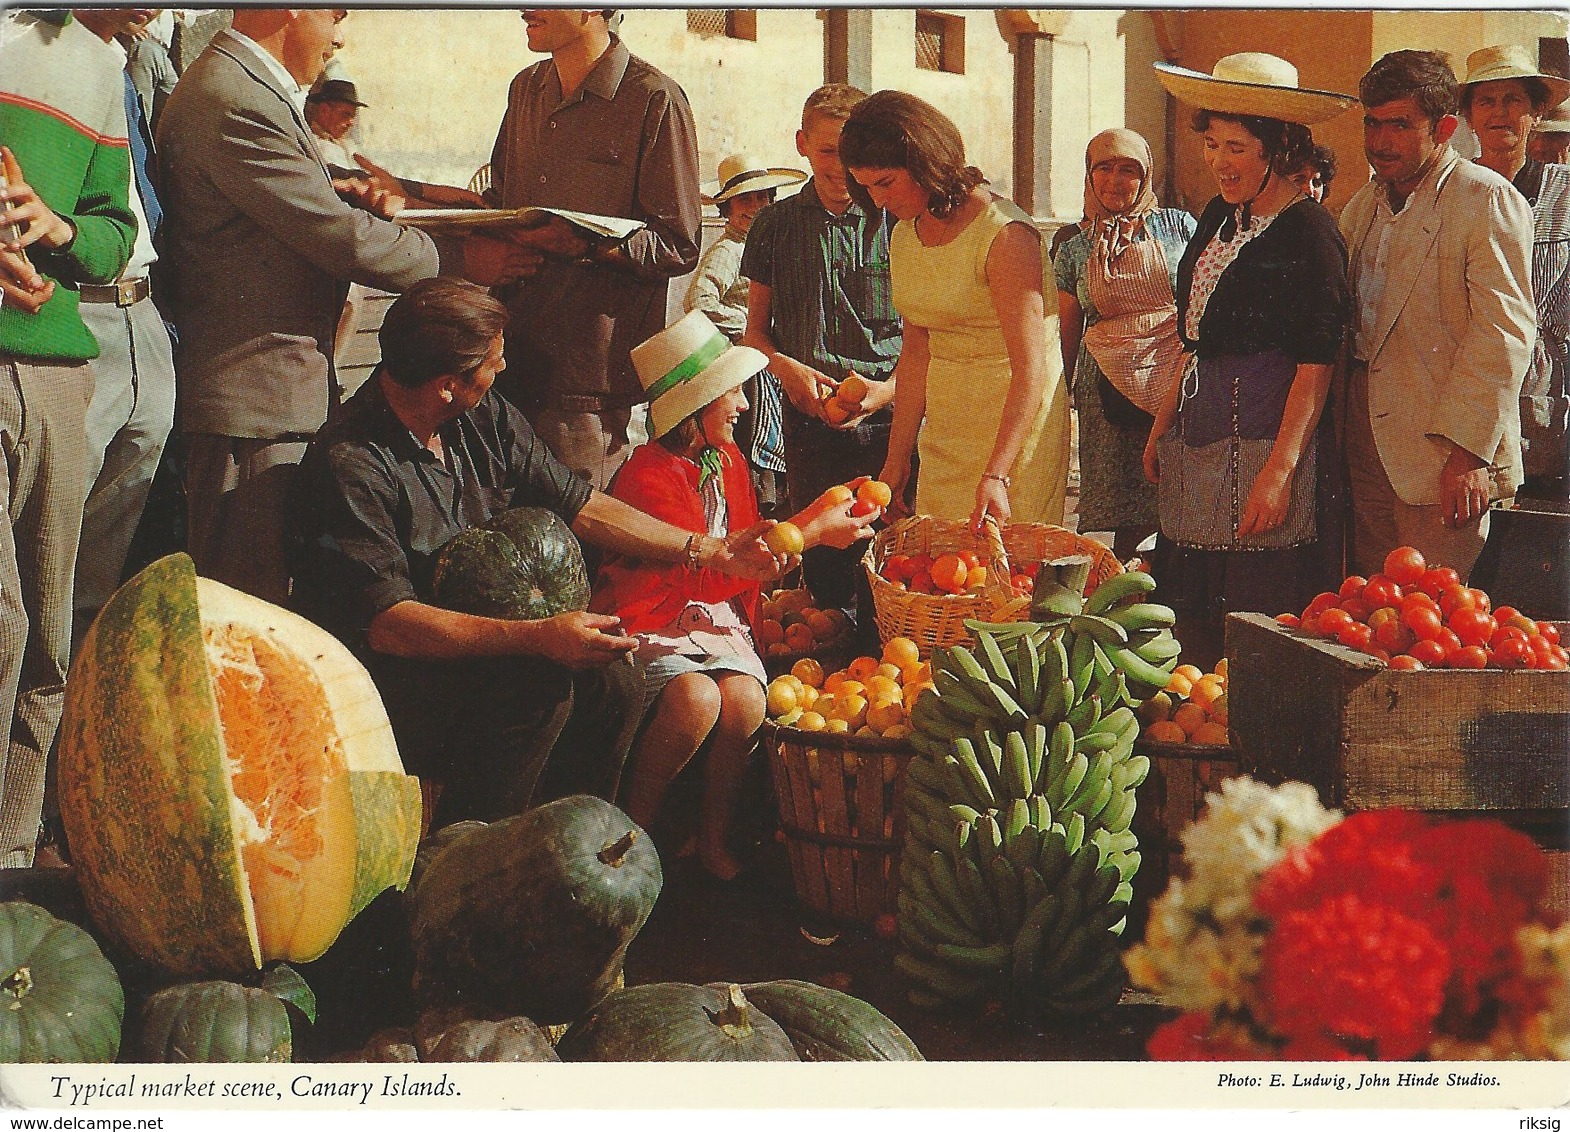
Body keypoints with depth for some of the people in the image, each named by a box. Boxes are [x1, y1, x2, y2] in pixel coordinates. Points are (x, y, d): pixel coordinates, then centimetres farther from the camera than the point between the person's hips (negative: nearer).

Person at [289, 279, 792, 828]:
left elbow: (580, 506, 12)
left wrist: (712, 551, 10)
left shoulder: (486, 419, 4)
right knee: (538, 686, -29)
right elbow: (385, 624, -27)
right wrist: (540, 637, -34)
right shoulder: (348, 464, -21)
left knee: (615, 685, -14)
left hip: (476, 652, 8)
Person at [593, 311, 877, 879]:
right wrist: (813, 532, -24)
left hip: (713, 617, 6)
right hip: (649, 621, -6)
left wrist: (819, 512, 4)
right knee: (696, 698, -34)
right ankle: (633, 832, -12)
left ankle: (714, 840, -7)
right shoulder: (649, 474, -18)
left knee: (745, 699, -26)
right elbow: (711, 570, -25)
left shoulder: (730, 461, 9)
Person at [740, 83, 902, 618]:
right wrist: (788, 368, -5)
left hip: (886, 419, -2)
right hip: (808, 419, 2)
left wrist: (889, 389, -12)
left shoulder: (897, 221, 2)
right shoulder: (777, 224, 9)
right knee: (821, 562, 6)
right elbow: (755, 330, 16)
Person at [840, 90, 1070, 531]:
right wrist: (897, 460, 9)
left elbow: (1030, 367, -23)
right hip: (944, 428, 7)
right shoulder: (904, 237, 7)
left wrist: (995, 475, -30)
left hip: (1017, 421, -7)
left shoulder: (1004, 235, -17)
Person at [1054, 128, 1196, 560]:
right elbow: (1067, 331, 14)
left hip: (1178, 377, -1)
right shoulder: (1074, 245, 9)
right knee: (1127, 521, 0)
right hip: (1110, 381, 1)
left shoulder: (1177, 226, 6)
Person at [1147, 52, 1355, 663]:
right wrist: (1162, 428, 19)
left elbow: (1316, 365, -15)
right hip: (1199, 444, 8)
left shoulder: (1309, 231, -11)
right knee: (1194, 633, 8)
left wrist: (1280, 470, -21)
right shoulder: (1220, 215, 13)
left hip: (1268, 444, -8)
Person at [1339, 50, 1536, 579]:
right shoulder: (1364, 204, 17)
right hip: (1365, 449, 7)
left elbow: (1505, 332, -14)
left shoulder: (1487, 199, -7)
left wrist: (1468, 450, -20)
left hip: (1441, 455, -7)